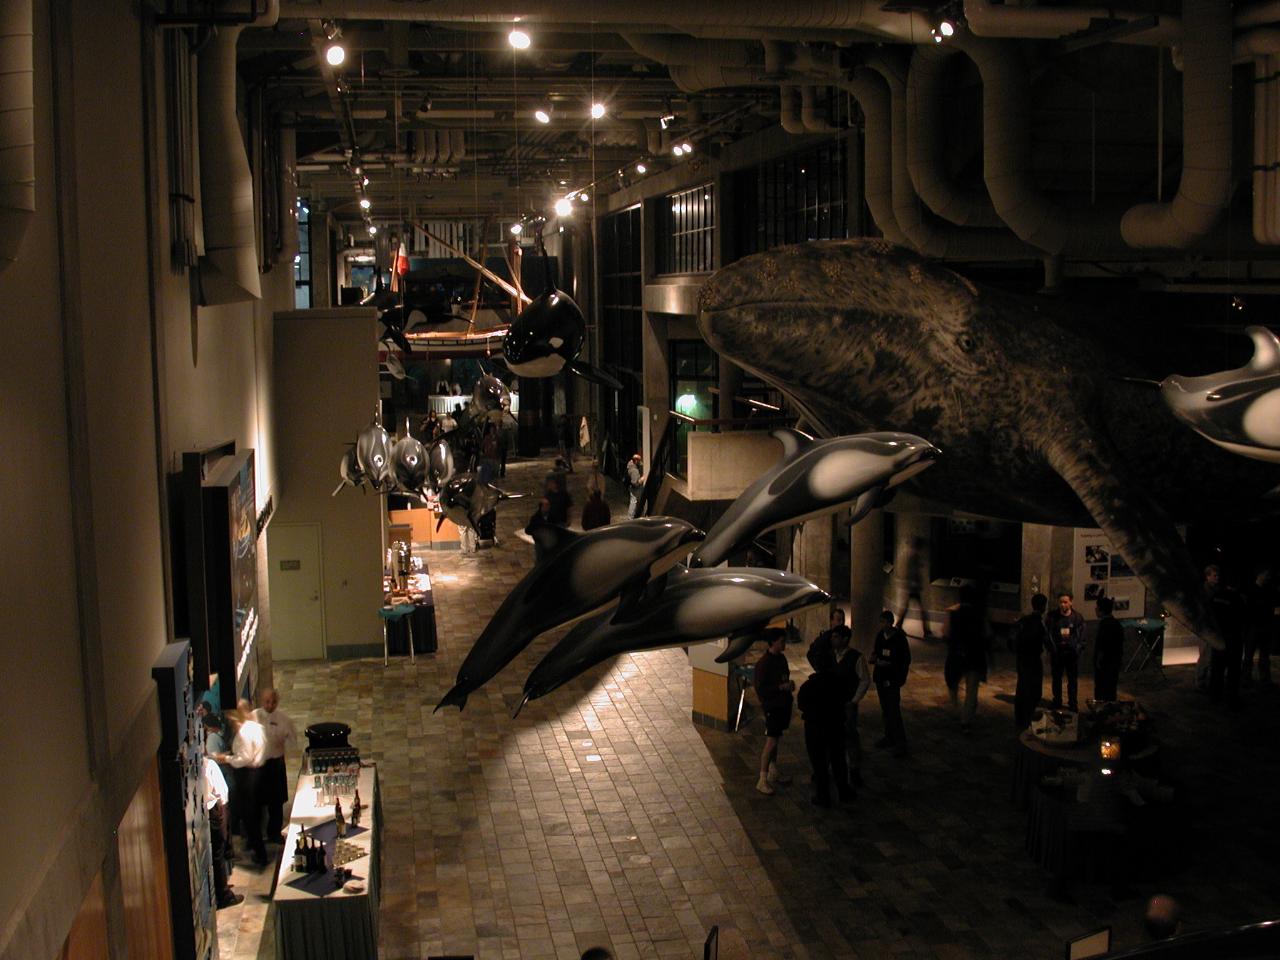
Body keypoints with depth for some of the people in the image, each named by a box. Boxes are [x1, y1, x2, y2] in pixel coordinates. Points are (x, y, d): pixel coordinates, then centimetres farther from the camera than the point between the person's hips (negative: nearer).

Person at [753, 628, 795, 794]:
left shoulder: (781, 658, 8)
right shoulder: (764, 663, -17)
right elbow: (760, 688, -18)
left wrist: (789, 685, 0)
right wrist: (781, 687, -22)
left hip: (783, 704, 8)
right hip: (772, 706, -8)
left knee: (775, 739, 17)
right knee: (771, 742, -9)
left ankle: (773, 773, 28)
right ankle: (762, 780, -5)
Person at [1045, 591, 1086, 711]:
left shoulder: (1077, 617, -2)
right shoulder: (1052, 616, -2)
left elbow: (1082, 635, 2)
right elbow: (1048, 634, 0)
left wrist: (1078, 648, -8)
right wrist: (1051, 648, -10)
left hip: (1072, 653, 0)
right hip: (1057, 652, 0)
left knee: (1072, 680, 7)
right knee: (1057, 679, 11)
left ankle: (1072, 703, 18)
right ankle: (1057, 702, 23)